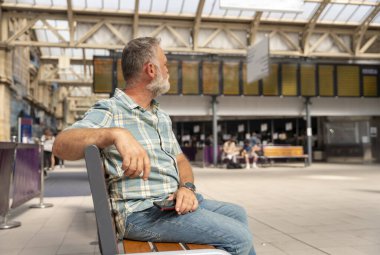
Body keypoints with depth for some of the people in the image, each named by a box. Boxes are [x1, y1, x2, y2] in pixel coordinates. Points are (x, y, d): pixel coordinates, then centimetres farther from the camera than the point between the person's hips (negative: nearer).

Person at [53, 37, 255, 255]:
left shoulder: (162, 117, 16)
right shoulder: (109, 111, -9)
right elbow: (62, 145, -24)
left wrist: (187, 187, -8)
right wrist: (115, 133, -43)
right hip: (141, 212, -8)